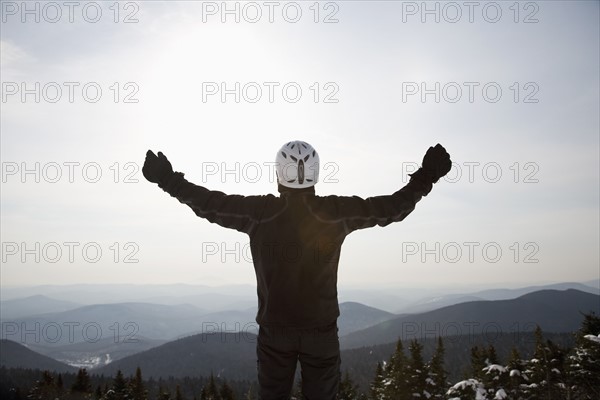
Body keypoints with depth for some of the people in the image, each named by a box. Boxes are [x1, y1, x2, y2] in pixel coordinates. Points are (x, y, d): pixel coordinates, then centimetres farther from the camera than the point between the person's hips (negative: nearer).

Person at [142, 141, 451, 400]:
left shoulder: (258, 213, -11)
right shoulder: (336, 213, -11)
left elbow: (210, 204, -2)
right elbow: (390, 208, -3)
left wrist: (169, 180, 11)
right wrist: (425, 178, 8)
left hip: (274, 329, 1)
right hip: (322, 329, 0)